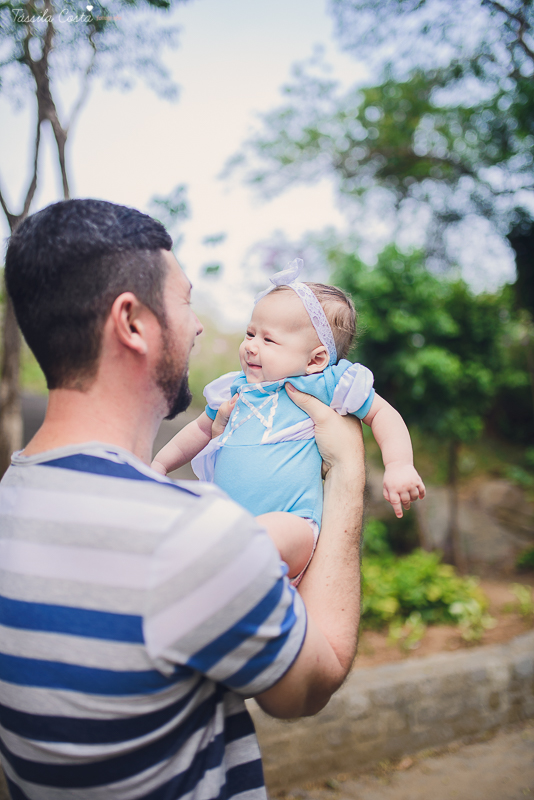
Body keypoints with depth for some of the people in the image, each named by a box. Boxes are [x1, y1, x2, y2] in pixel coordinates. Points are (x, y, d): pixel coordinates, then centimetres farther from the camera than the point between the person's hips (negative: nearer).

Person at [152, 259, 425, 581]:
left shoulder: (325, 385, 1)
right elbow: (202, 429, 34)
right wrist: (160, 464, 29)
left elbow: (383, 413, 9)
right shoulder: (236, 388, 18)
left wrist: (399, 466, -4)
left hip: (289, 521, -7)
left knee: (278, 533, -40)